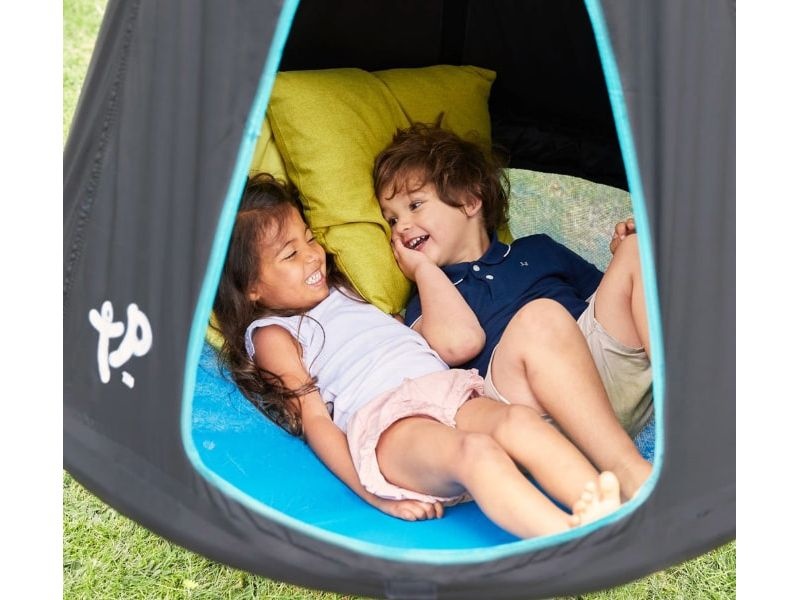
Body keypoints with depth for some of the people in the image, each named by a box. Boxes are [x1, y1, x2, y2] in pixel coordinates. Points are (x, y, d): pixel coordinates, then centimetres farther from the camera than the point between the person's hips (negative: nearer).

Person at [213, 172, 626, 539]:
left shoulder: (341, 292, 34)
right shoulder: (273, 335, 11)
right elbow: (315, 421, -2)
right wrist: (377, 497, -11)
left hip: (445, 388, 7)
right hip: (384, 423, -7)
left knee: (519, 421, -27)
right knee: (475, 450, -38)